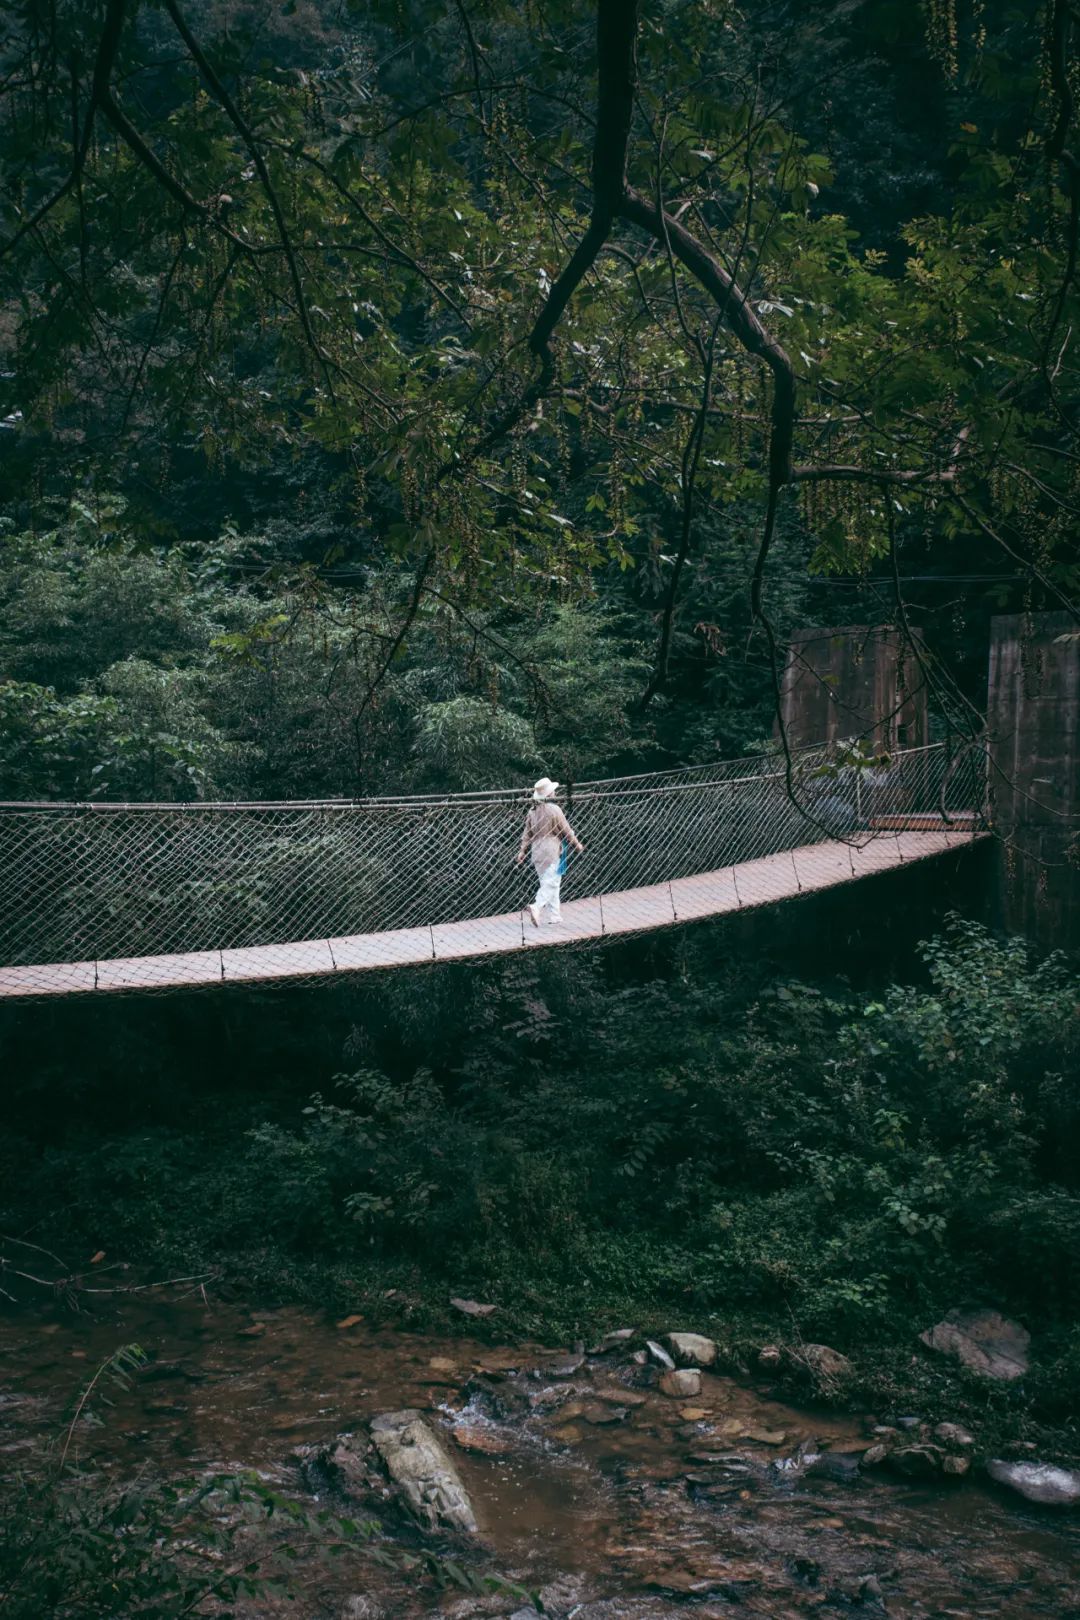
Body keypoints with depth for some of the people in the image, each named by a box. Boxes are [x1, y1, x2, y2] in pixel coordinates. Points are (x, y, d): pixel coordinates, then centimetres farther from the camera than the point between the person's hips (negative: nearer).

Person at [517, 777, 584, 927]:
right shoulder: (554, 810, -13)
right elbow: (566, 830, -6)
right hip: (552, 852, -7)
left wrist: (522, 850, 14)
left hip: (537, 853, 7)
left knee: (547, 883, 14)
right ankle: (537, 906, -26)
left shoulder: (532, 811, 5)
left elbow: (527, 833, 9)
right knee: (551, 883, -6)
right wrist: (577, 844, 7)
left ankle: (555, 915, 16)